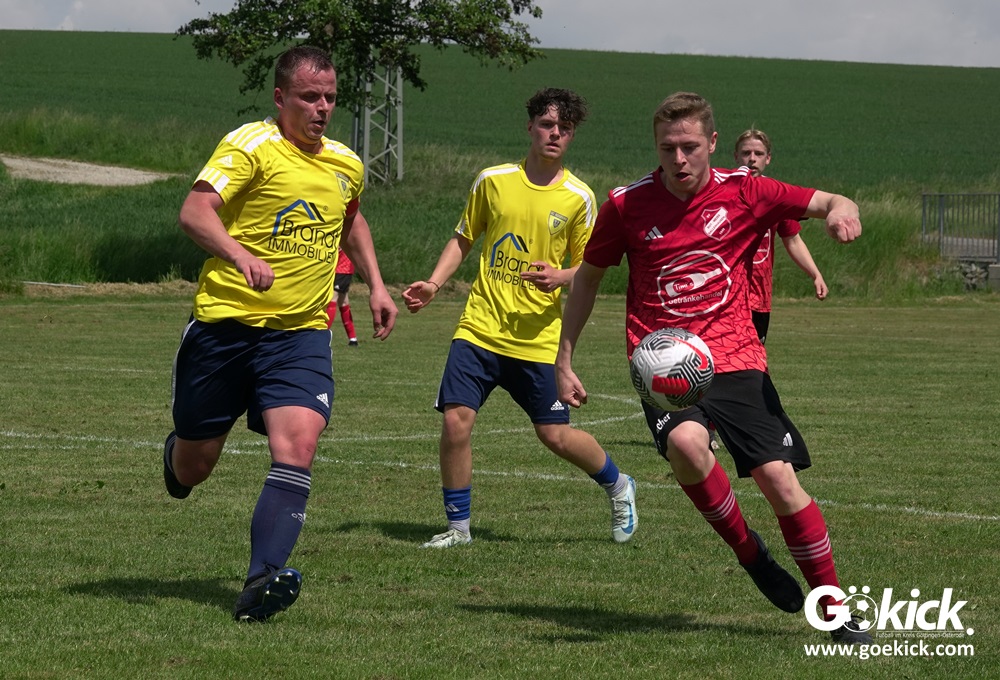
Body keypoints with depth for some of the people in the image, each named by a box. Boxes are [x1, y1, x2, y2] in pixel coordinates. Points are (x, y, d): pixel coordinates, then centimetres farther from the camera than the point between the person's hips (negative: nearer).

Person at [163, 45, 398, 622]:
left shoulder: (347, 165, 10)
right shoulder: (251, 146, -10)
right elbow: (195, 212, -24)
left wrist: (376, 284, 24)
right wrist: (239, 254, -41)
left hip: (302, 335, 3)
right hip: (225, 323, -3)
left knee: (298, 446, -21)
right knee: (193, 468, 8)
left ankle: (262, 582, -26)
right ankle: (175, 452, 47)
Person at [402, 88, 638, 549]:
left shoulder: (578, 198, -1)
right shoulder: (493, 181, 3)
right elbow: (462, 239, 14)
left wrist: (559, 277, -16)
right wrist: (433, 284, 0)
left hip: (539, 337, -1)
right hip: (480, 328, 1)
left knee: (555, 435, 3)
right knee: (455, 421, -11)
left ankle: (619, 487, 31)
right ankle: (458, 525, 5)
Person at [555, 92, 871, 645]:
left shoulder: (743, 192, 0)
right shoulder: (627, 204, 0)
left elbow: (824, 203, -2)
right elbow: (587, 278, 12)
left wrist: (840, 209, -27)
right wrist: (564, 362, 10)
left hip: (735, 360, 1)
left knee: (779, 479, -8)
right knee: (685, 442, -32)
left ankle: (834, 611, 9)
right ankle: (750, 554, -8)